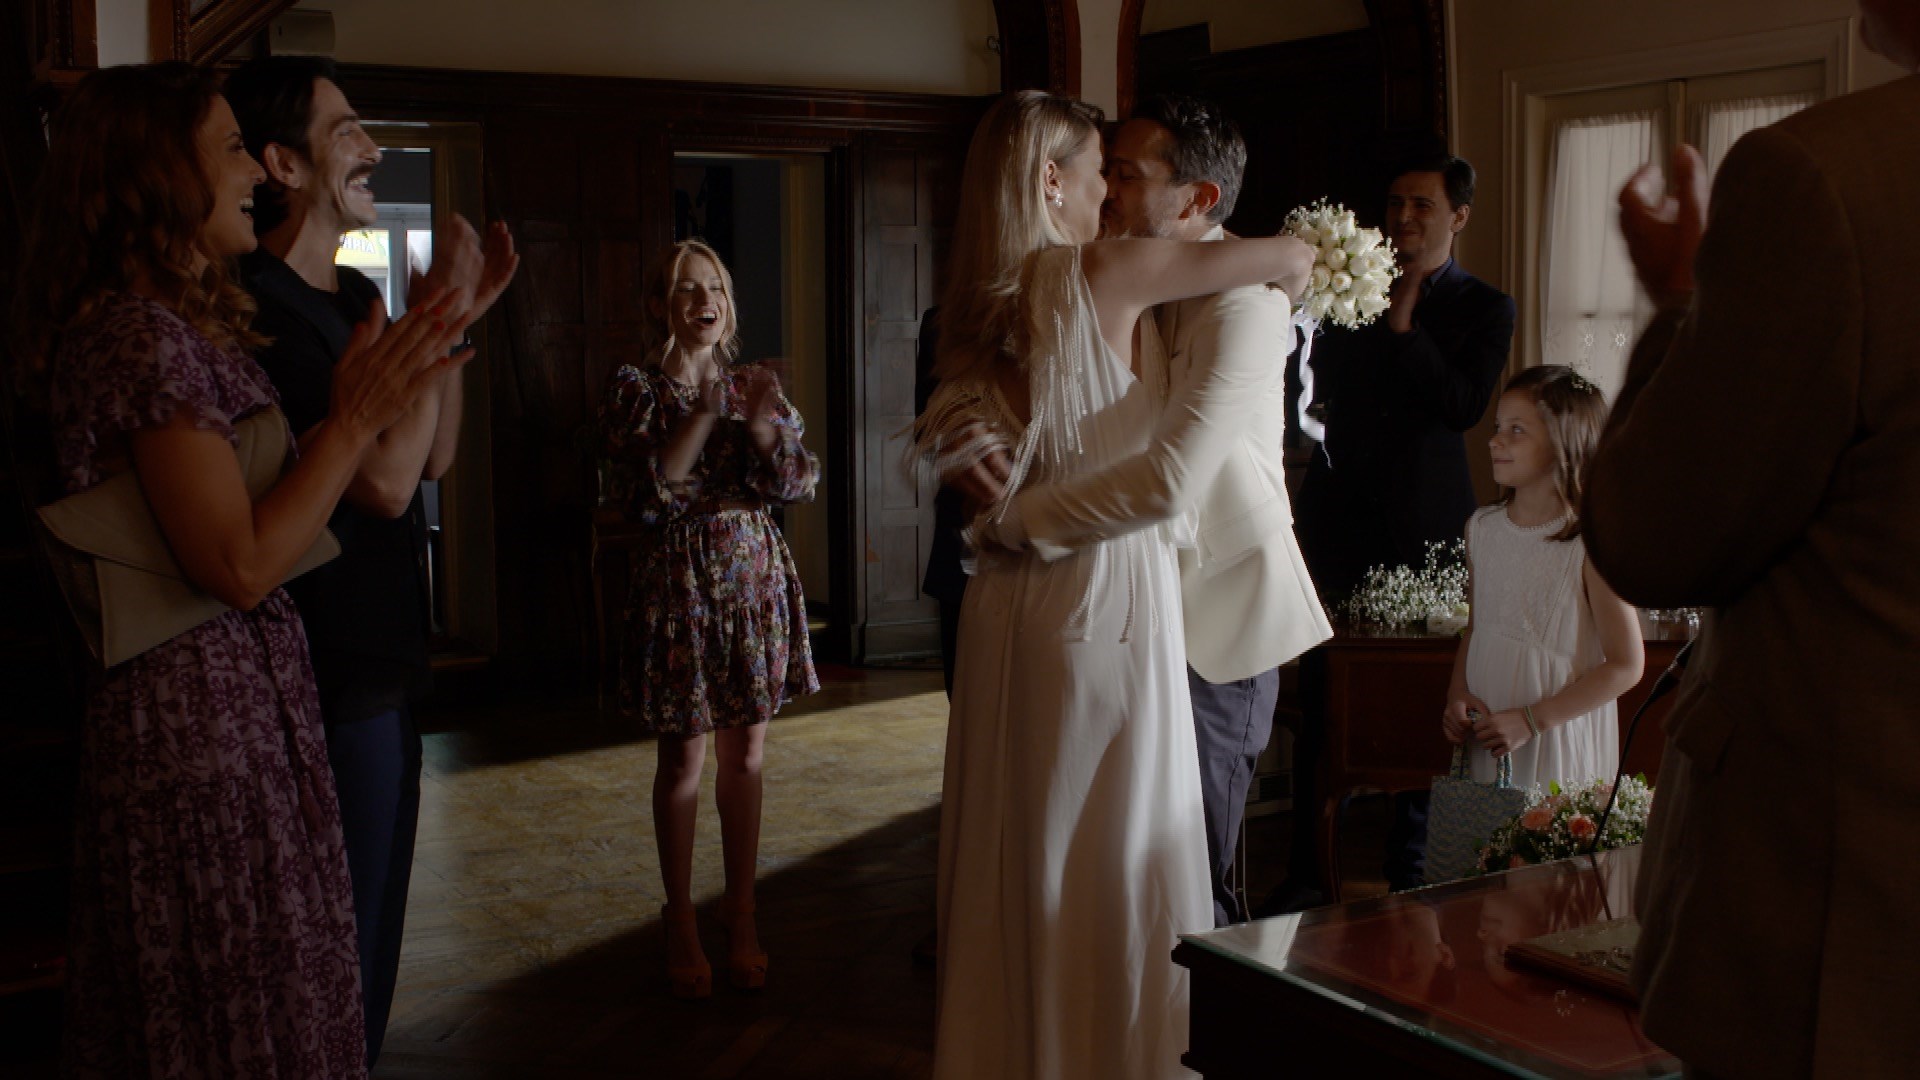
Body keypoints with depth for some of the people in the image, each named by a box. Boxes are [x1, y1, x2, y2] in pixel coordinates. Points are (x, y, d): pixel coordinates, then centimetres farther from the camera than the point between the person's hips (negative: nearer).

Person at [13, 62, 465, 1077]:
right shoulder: (140, 334, -17)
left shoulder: (184, 321, 14)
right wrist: (356, 417, -16)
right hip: (203, 719, -10)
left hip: (244, 698, 10)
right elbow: (241, 564, -22)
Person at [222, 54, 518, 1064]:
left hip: (383, 665, 9)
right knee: (343, 943, 4)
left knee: (375, 922, 21)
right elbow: (385, 481, -25)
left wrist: (458, 315, 4)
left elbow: (435, 457, 12)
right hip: (335, 681, -9)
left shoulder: (356, 296, 9)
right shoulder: (262, 313, -20)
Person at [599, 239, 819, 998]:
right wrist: (704, 415, -20)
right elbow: (645, 494, -14)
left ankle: (741, 916, 19)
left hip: (755, 575, 3)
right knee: (684, 757, 3)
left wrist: (761, 425, -17)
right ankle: (681, 925, 16)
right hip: (679, 578, -3)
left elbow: (798, 483, 0)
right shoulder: (637, 390, -3)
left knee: (746, 751, 8)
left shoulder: (755, 386, 8)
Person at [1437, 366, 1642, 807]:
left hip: (1558, 749, -5)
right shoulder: (1483, 528, 7)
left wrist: (1531, 720, -15)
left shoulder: (1591, 544, -13)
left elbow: (1627, 666, -12)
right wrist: (1457, 694, 0)